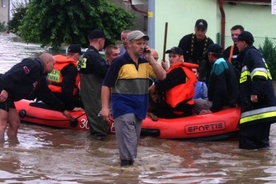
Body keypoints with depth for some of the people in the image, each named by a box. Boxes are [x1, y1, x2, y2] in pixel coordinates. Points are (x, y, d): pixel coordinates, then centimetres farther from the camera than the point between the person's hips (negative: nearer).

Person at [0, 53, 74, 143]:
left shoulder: (41, 79, 21)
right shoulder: (33, 65, -9)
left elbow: (48, 96, 27)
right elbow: (14, 75, -22)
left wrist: (63, 110, 30)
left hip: (8, 99, 11)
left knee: (15, 124, 11)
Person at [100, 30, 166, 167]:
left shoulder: (146, 62, 10)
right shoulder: (120, 62, -9)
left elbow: (162, 76, 1)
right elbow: (106, 85, -8)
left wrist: (150, 58, -5)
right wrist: (105, 107, -14)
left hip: (139, 108, 6)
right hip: (123, 107, -6)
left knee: (134, 139, 13)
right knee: (128, 139, -13)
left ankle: (129, 162, 24)